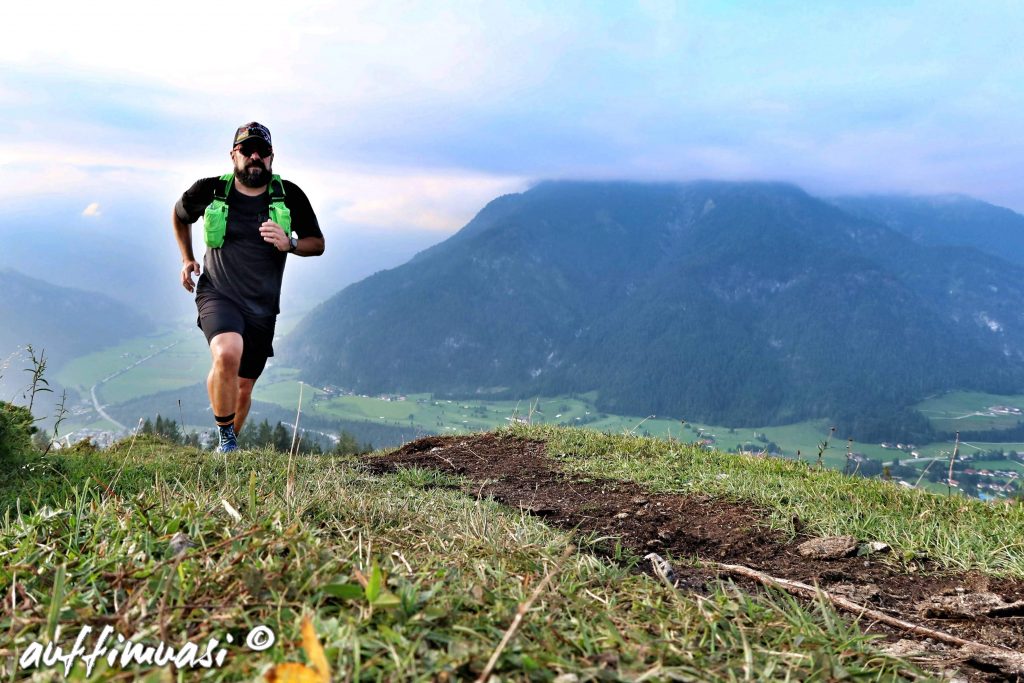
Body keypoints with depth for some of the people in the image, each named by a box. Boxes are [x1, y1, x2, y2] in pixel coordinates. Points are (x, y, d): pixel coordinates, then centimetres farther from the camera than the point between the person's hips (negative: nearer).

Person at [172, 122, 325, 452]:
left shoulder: (290, 196, -4)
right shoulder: (210, 190, -4)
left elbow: (318, 244, 3)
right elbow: (180, 215, 18)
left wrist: (288, 243, -17)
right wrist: (187, 259, 11)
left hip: (262, 307, 2)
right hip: (218, 294, -2)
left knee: (244, 387, 11)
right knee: (228, 354, -32)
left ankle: (229, 446, 38)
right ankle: (225, 437, -11)